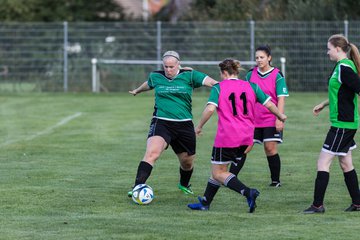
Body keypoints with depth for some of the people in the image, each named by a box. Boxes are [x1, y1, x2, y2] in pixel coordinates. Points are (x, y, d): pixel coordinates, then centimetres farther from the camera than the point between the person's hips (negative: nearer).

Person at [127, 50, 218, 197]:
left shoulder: (189, 76, -1)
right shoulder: (156, 77, 6)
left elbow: (209, 81, -11)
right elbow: (148, 84, 29)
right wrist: (137, 91, 49)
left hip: (184, 125, 1)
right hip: (161, 123, -1)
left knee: (187, 162, 14)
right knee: (152, 153, -27)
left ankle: (184, 185, 47)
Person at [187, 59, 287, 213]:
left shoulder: (218, 88, -3)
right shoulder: (251, 86, 8)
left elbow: (210, 109, -16)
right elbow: (269, 104, 7)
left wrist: (199, 126, -4)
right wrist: (280, 116, 25)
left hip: (226, 137, -6)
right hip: (246, 138, 6)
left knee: (218, 173, 2)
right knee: (219, 169, 19)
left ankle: (248, 192, -18)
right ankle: (205, 203, 23)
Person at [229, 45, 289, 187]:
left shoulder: (277, 75, -5)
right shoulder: (251, 74, 6)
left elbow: (281, 98, -7)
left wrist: (279, 118, -14)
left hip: (271, 120, -3)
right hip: (252, 120, 3)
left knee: (270, 149, -2)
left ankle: (276, 180, 11)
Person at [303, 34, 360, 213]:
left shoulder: (344, 68, -18)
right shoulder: (341, 66, 13)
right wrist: (324, 104, 36)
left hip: (342, 123, -10)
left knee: (323, 163, -6)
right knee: (346, 164, 16)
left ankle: (318, 205, -4)